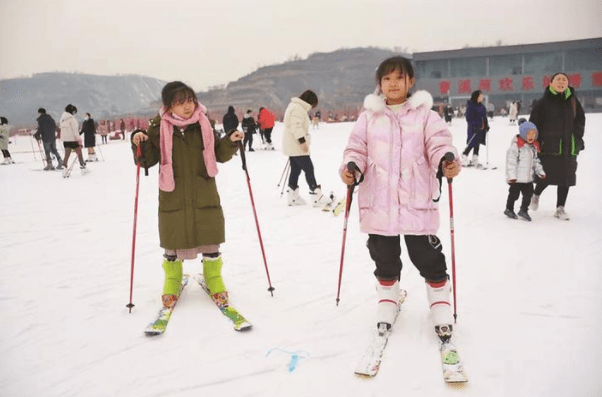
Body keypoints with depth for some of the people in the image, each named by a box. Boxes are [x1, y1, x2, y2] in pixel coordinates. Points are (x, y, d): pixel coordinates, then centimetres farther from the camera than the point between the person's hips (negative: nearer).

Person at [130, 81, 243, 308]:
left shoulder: (204, 124, 0)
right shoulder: (159, 127, -5)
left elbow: (219, 154, 6)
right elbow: (148, 160, 1)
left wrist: (231, 142, -11)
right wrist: (140, 145, -18)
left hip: (204, 197, 1)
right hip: (172, 198, -1)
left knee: (210, 238, 9)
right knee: (173, 241, 11)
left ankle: (213, 278, 31)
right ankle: (172, 280, 34)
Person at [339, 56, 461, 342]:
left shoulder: (424, 114, 4)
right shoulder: (369, 116, 7)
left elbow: (439, 143, -4)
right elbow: (356, 148, 6)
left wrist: (447, 161, -25)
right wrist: (350, 168, -13)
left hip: (416, 203, -1)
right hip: (378, 203, 2)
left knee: (427, 257, 6)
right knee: (384, 258, 14)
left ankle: (440, 303, 28)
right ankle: (387, 301, 35)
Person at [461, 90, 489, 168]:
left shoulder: (481, 106, 13)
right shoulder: (471, 106, -12)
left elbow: (484, 117, 20)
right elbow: (469, 118, -16)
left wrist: (486, 125, 12)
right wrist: (474, 127, -21)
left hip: (481, 129, 8)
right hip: (474, 129, -8)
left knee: (477, 145, 11)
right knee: (471, 144, -6)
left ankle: (475, 161, 18)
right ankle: (464, 158, 9)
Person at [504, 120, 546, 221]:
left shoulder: (534, 146, 10)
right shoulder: (516, 145, -15)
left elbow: (535, 161, 21)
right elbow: (511, 161, -17)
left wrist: (540, 172, 15)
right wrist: (512, 176, -21)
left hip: (528, 178, 7)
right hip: (516, 178, -7)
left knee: (528, 194, 8)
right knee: (514, 194, 5)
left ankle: (523, 210, 23)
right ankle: (509, 209, 24)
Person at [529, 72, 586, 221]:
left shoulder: (573, 101, 7)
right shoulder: (543, 102, -4)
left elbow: (580, 120, 14)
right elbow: (534, 123, -3)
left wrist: (577, 139, 6)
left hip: (568, 147, 4)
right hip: (549, 146, -4)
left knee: (565, 178, 8)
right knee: (546, 177, -2)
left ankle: (560, 208, 21)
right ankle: (536, 194, 31)